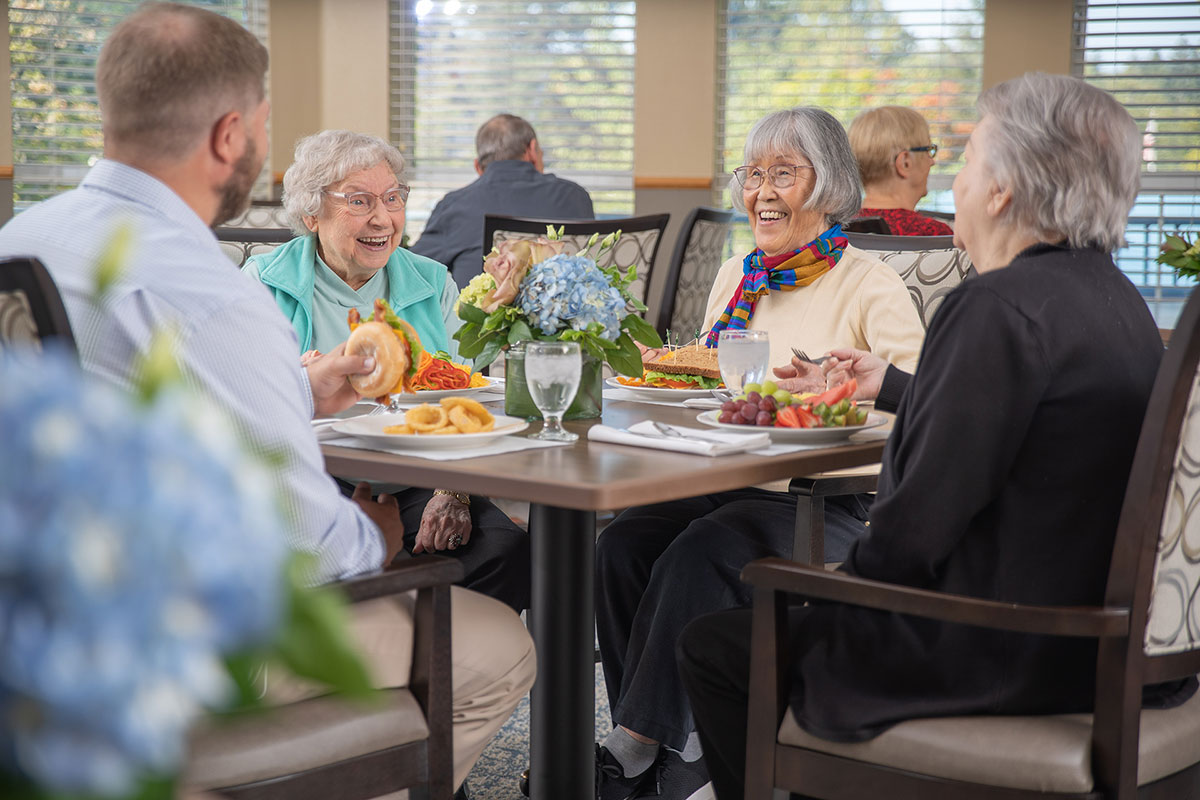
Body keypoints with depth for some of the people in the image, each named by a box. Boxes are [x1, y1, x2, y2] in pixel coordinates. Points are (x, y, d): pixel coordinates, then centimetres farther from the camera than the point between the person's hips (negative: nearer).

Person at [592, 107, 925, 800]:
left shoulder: (869, 283, -3)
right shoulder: (736, 276, 17)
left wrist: (832, 390, -28)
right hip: (726, 484, 6)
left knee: (697, 556, -30)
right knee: (623, 544, -21)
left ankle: (637, 744, -16)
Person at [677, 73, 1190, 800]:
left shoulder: (1004, 307, -22)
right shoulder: (1114, 297, 7)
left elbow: (918, 527, -24)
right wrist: (891, 385, 37)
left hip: (1002, 657, -10)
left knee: (714, 647, 3)